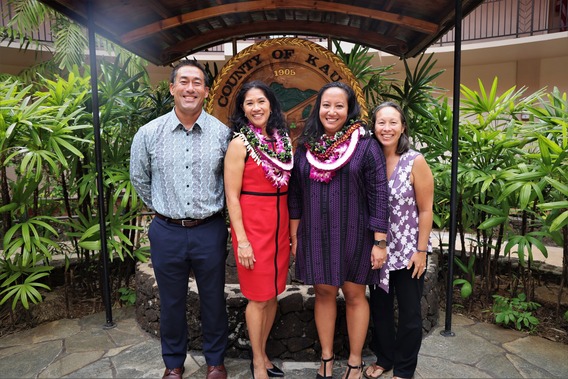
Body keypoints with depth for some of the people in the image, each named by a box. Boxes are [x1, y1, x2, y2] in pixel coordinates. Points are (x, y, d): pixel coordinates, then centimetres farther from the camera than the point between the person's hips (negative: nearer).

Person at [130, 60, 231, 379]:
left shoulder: (222, 133, -4)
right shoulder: (150, 133, -2)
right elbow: (139, 179, 12)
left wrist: (209, 211, 9)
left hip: (210, 230, 0)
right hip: (167, 232, 1)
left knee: (214, 300, 13)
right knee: (171, 302, 16)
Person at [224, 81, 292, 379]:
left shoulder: (282, 139, 8)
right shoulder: (240, 143, -9)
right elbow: (231, 196, -11)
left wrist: (293, 228, 10)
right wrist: (241, 240, -15)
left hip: (281, 225, 6)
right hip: (252, 225, -6)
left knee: (273, 293, 15)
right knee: (258, 297, 6)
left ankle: (262, 354, 34)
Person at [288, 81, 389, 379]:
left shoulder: (365, 146, -7)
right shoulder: (305, 146, 3)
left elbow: (378, 196, -9)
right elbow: (295, 195, 7)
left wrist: (379, 242, -11)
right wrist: (294, 237, 7)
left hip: (354, 235, -3)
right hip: (315, 236, 3)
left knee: (354, 295, 10)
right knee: (324, 293, 13)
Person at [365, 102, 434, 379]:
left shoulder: (415, 161, -12)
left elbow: (425, 210, -9)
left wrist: (421, 250, -10)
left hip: (408, 250, -3)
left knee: (409, 313, 10)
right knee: (379, 308, 16)